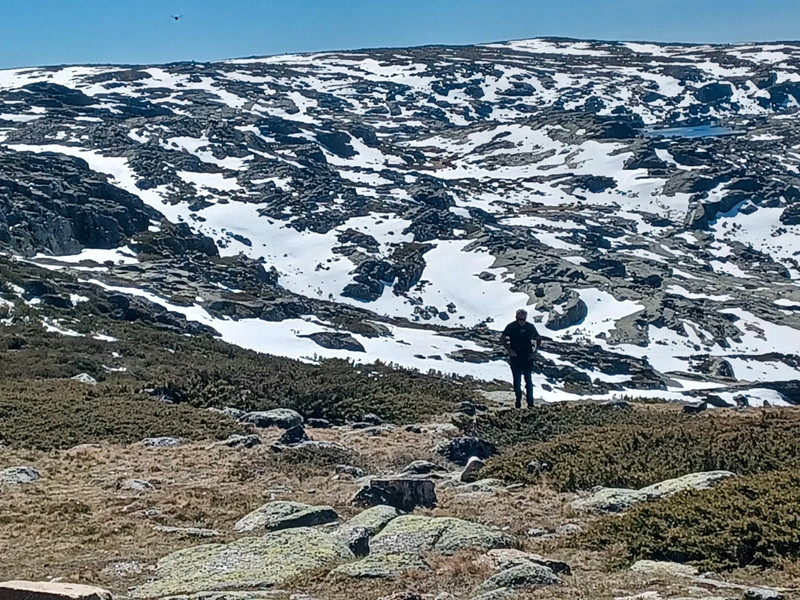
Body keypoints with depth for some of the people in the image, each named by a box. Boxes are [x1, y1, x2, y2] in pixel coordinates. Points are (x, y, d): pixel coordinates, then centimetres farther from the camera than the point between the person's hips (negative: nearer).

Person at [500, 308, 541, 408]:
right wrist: (509, 349, -10)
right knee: (517, 380, 5)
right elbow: (502, 339, 3)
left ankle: (530, 402, 4)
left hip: (528, 358, 0)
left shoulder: (530, 327, -1)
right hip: (515, 358, 0)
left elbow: (539, 339, 11)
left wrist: (534, 351, 1)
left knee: (528, 380, -1)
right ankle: (518, 400, 17)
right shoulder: (511, 327, -5)